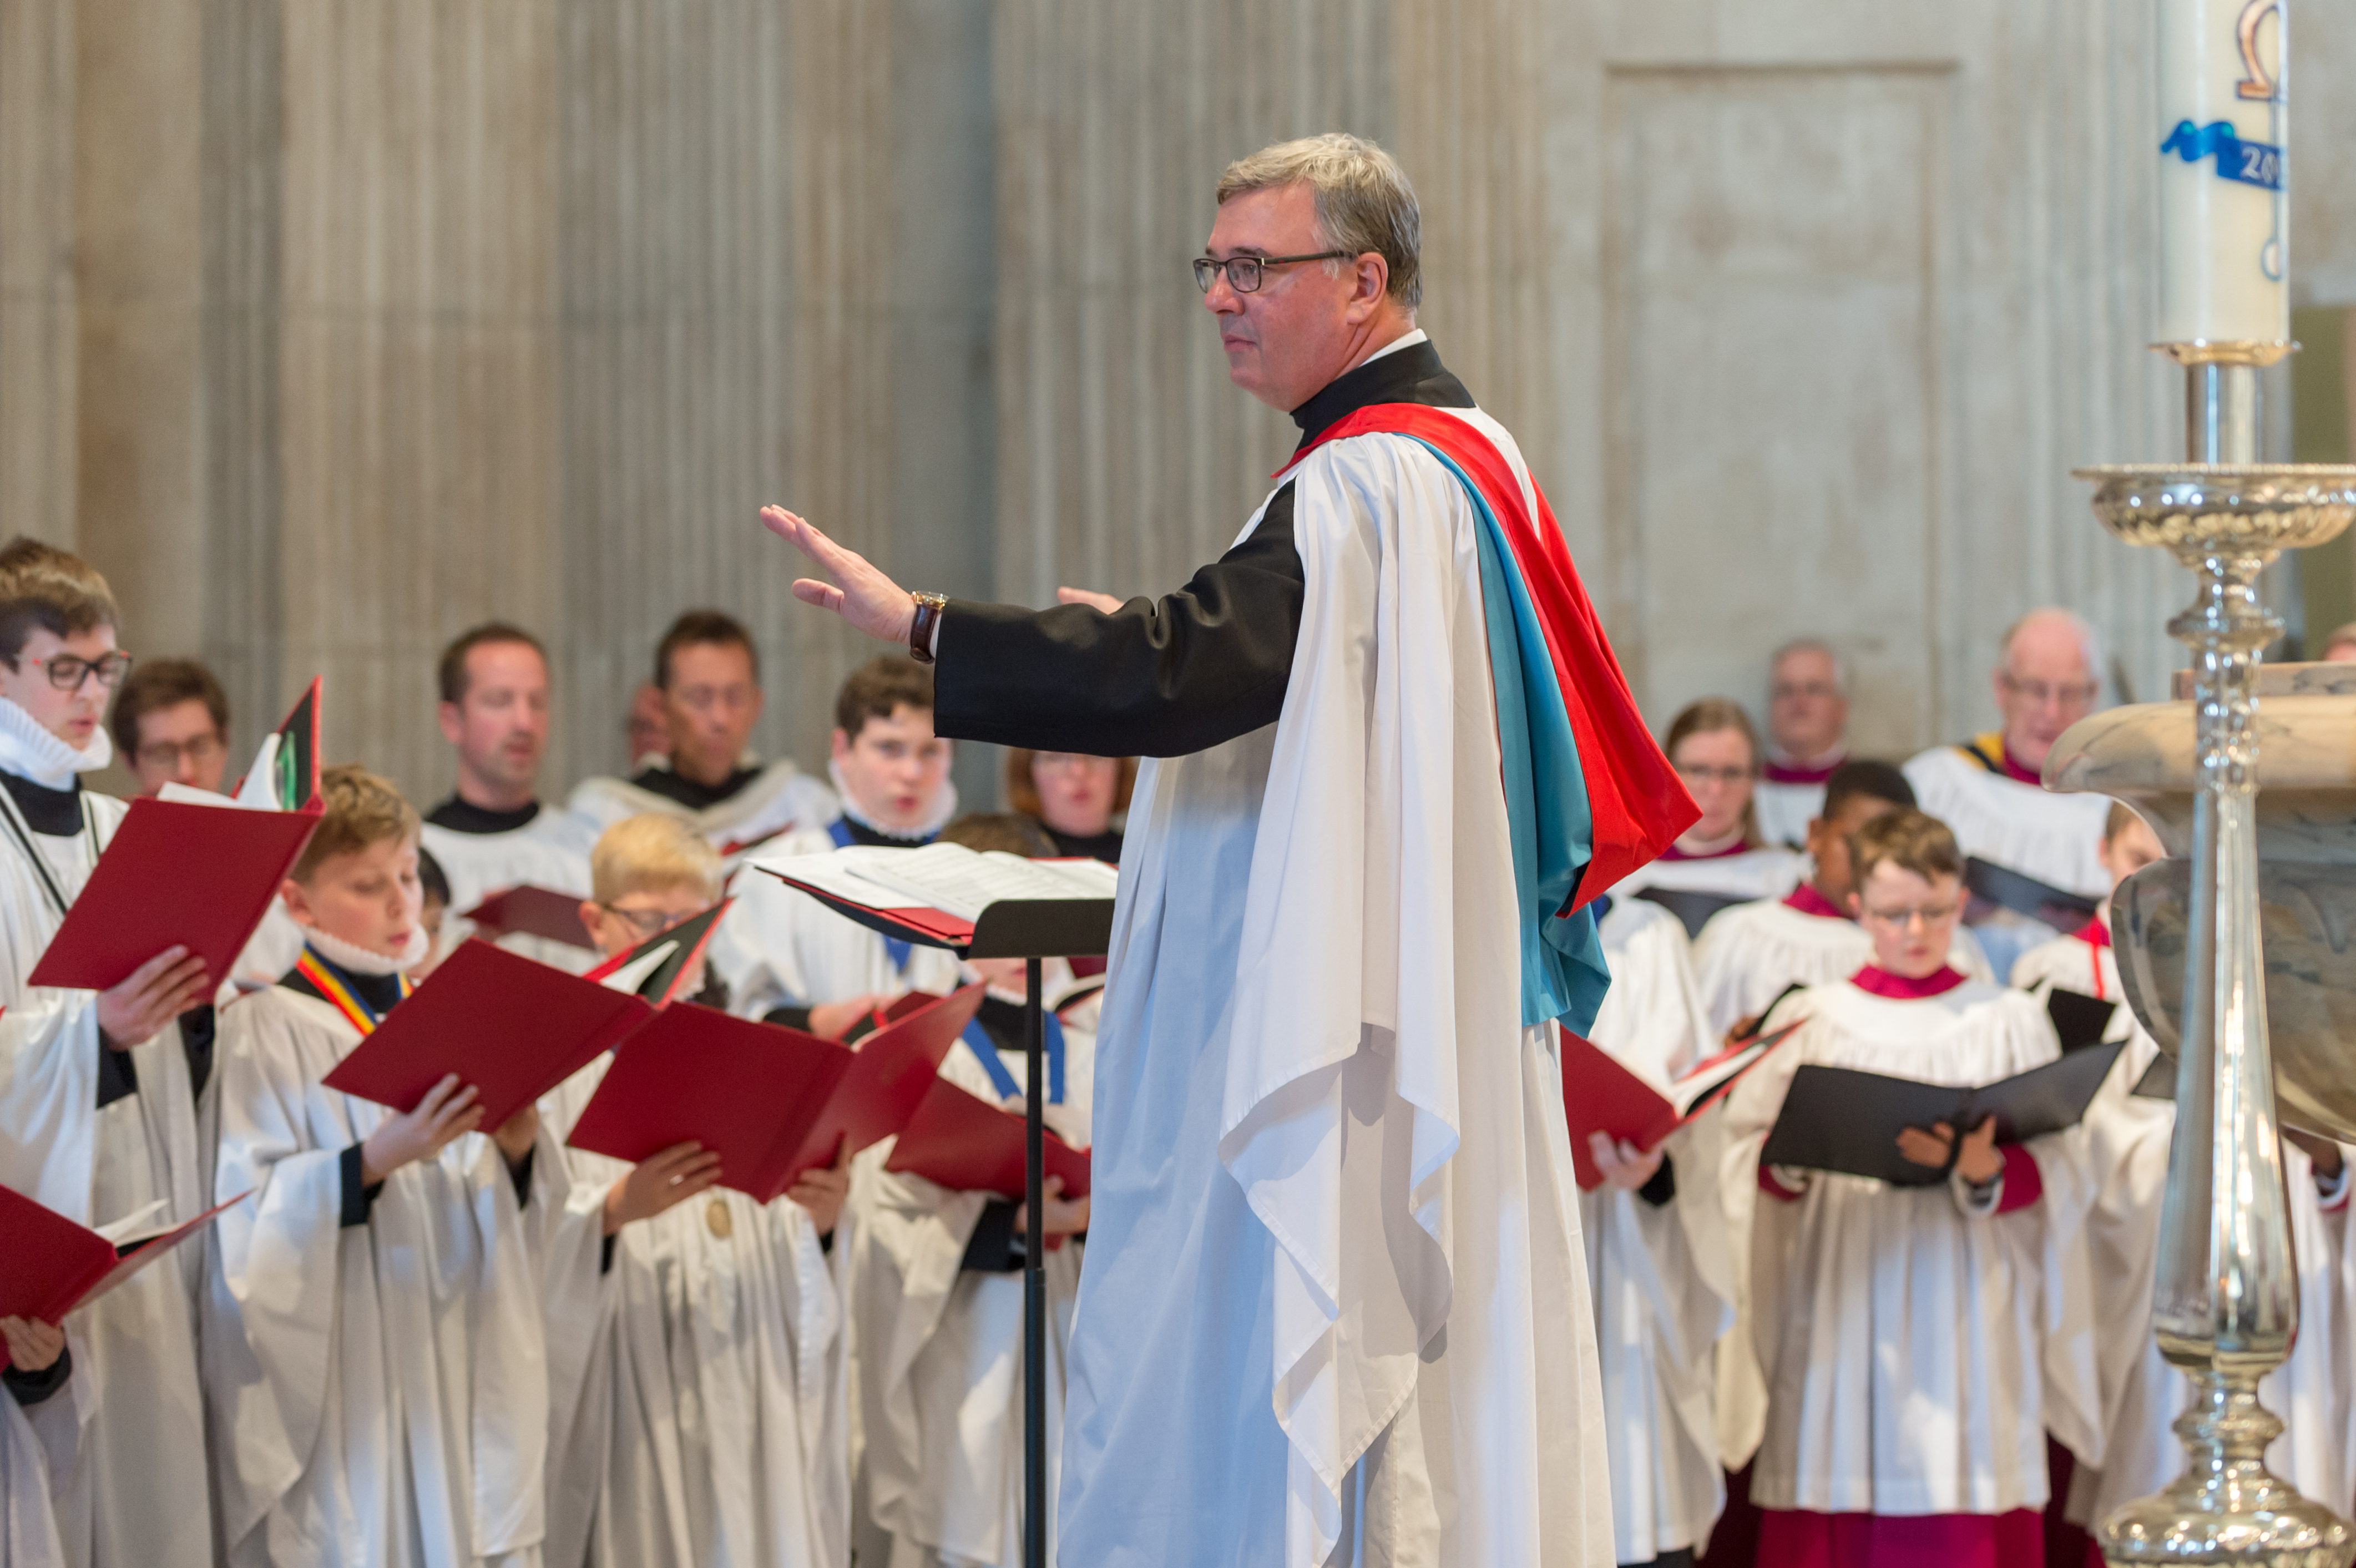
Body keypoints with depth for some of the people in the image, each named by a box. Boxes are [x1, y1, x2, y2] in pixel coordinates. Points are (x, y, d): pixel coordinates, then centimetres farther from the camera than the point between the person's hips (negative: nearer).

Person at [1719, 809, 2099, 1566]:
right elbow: (1750, 1151, 6)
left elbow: (2056, 1175, 2)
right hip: (1841, 1303, 1)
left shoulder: (2011, 1022, 9)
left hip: (1967, 1315, -1)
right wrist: (1792, 1158, -16)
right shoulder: (1808, 1019, 11)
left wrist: (1985, 1169, -17)